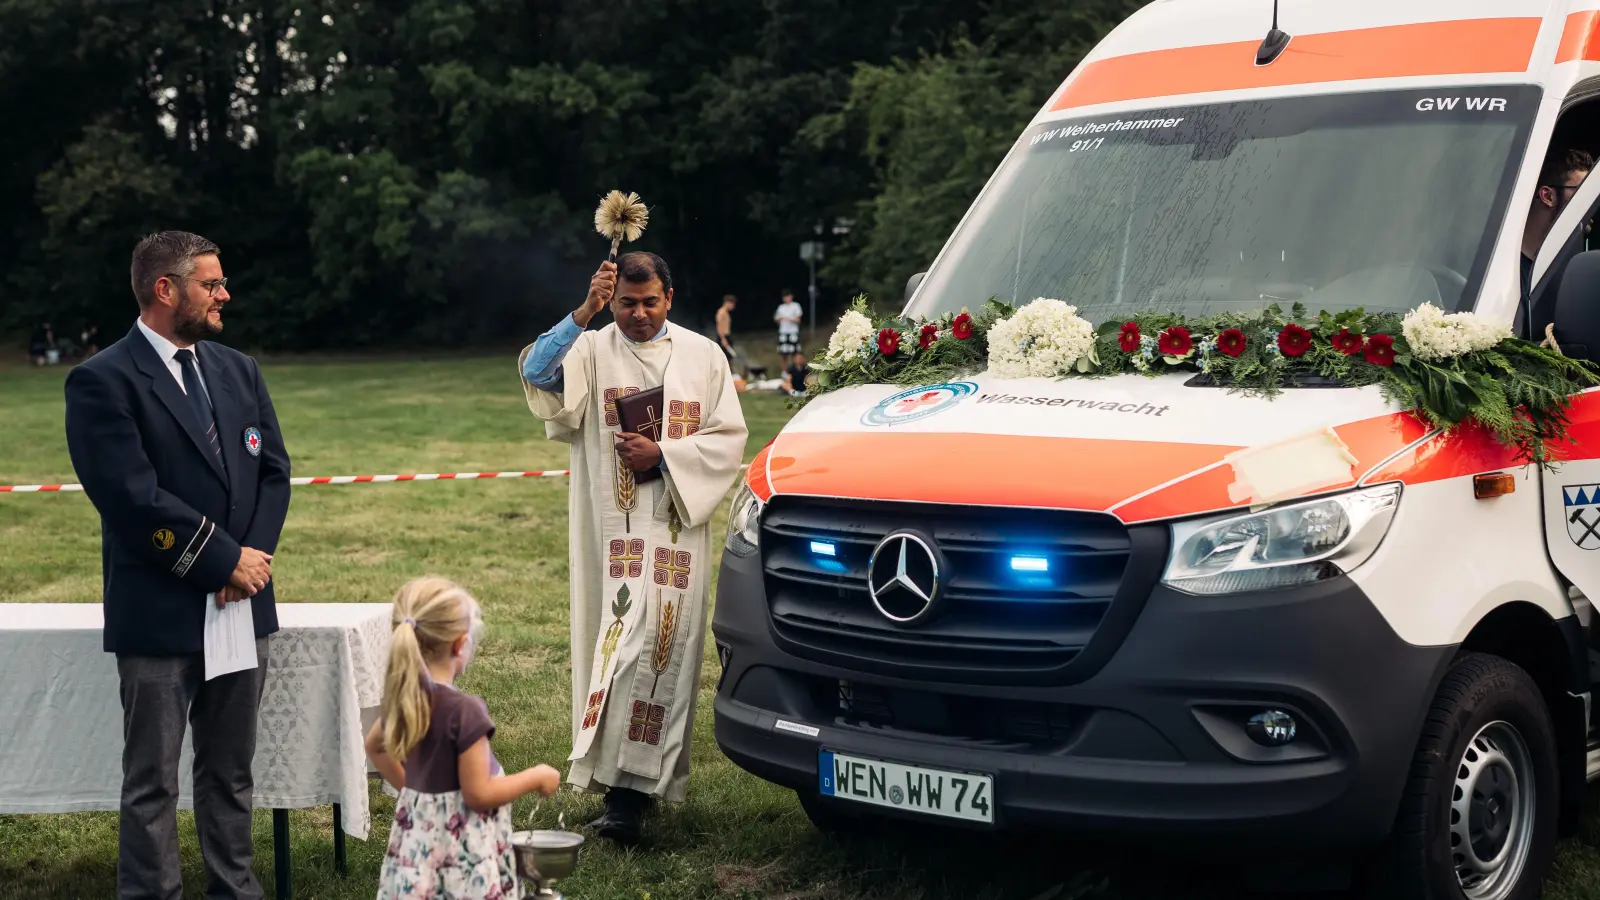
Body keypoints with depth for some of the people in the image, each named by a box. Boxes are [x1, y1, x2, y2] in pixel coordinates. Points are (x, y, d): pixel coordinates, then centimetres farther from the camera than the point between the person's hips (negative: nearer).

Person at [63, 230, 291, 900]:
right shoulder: (102, 382, -10)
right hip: (159, 615, -6)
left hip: (242, 605, 6)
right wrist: (225, 560, -14)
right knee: (152, 782, 4)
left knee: (231, 770, 15)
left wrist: (254, 556, -7)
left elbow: (273, 471, 9)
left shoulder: (238, 370, 12)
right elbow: (133, 498, -17)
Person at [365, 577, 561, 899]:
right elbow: (478, 794, -20)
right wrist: (535, 777, -8)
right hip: (460, 850, -9)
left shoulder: (405, 698, 2)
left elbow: (374, 745, 22)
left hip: (418, 839, 9)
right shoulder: (464, 710, -23)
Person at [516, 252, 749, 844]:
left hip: (676, 527, -1)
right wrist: (584, 313, -25)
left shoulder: (702, 356, 8)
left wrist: (662, 455, -9)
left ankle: (629, 792, -12)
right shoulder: (591, 352, 5)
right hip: (610, 529, 1)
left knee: (658, 641, -10)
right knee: (620, 636, 0)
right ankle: (630, 783, 10)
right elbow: (537, 375, -16)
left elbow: (729, 437, 4)